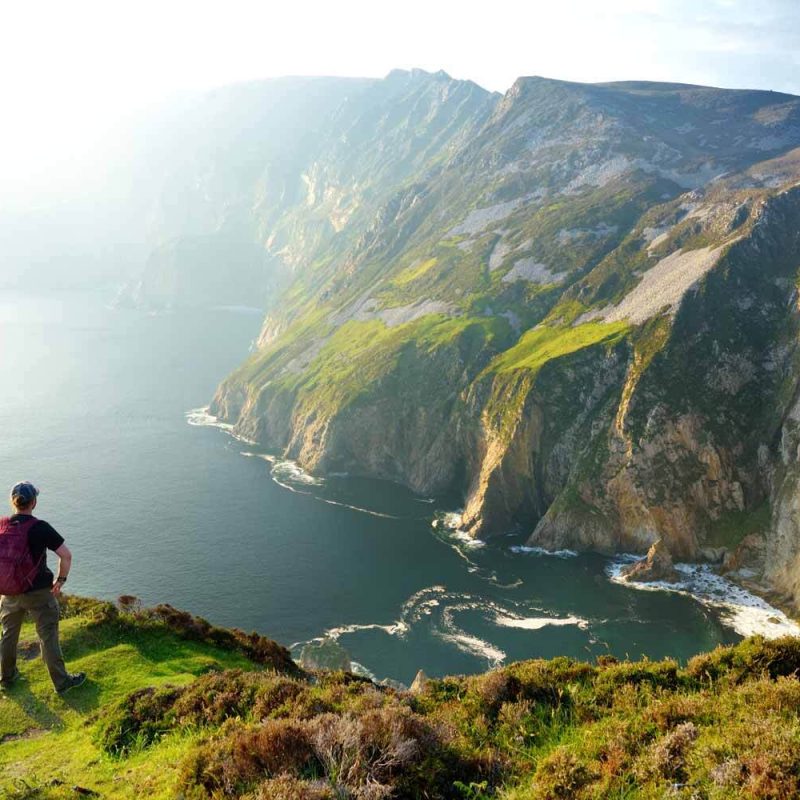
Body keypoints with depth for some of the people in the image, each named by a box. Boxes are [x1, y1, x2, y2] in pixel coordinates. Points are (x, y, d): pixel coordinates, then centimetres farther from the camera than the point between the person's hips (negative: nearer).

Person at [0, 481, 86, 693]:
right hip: (38, 592, -4)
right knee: (48, 637, 6)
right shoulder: (40, 528, -17)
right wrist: (61, 580, -4)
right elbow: (66, 555, -18)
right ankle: (61, 682, 15)